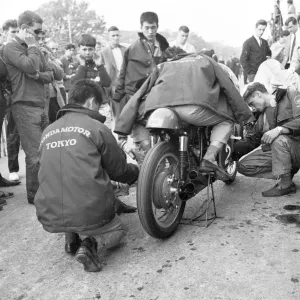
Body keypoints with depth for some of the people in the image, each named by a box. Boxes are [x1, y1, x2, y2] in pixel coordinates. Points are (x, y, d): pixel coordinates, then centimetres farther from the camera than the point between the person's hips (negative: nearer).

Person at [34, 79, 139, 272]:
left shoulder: (48, 131, 9)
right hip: (89, 215, -5)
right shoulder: (97, 128, -7)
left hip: (49, 219, 6)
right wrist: (137, 171, 25)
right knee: (117, 230, 25)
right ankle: (90, 244, -6)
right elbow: (120, 171, 2)